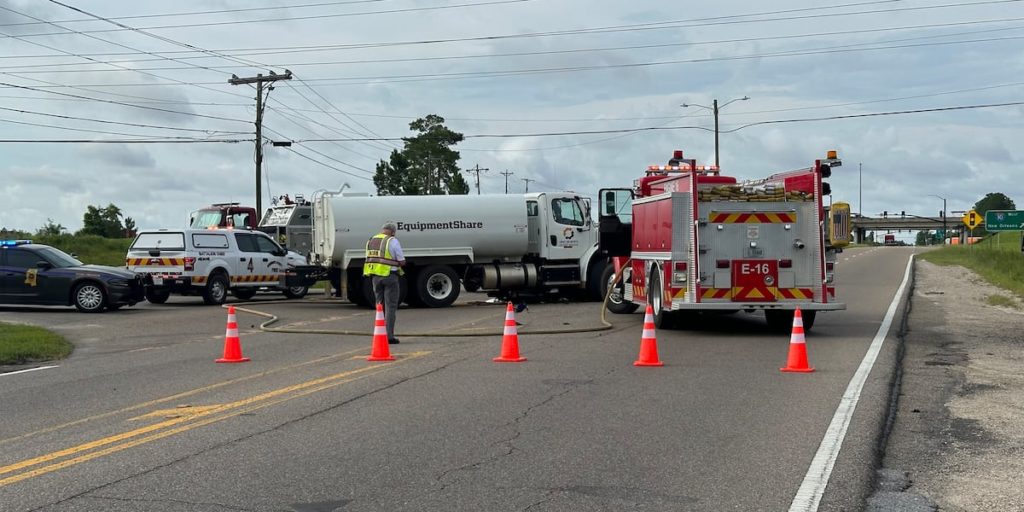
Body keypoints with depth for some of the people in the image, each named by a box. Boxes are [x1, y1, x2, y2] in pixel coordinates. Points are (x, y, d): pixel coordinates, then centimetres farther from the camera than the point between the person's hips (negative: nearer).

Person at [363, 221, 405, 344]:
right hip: (390, 276, -6)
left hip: (375, 276, 6)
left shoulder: (371, 241, 12)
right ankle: (389, 336, -5)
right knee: (391, 306, -1)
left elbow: (370, 259, 14)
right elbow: (402, 262, -9)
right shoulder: (392, 241, -8)